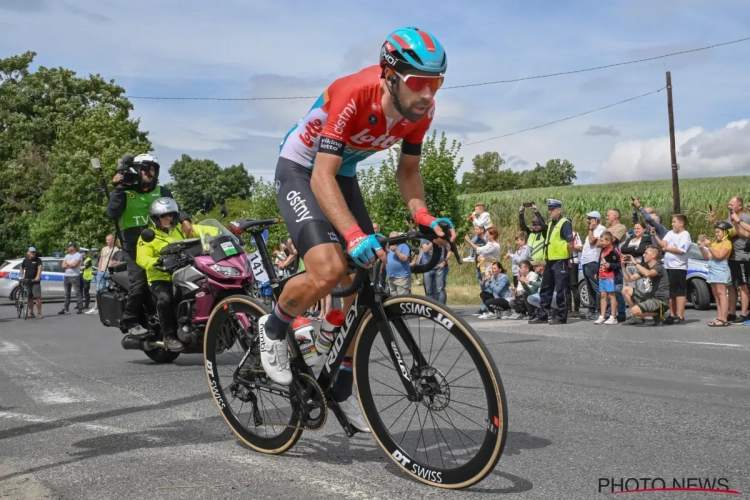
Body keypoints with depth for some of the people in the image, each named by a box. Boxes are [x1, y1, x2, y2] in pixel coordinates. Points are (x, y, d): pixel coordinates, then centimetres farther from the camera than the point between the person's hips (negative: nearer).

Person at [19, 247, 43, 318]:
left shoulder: (38, 260, -2)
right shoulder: (25, 260, 9)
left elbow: (39, 268, -17)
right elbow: (22, 268, 25)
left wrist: (38, 276, -32)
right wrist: (22, 276, 15)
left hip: (35, 281, -3)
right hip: (27, 281, 3)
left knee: (37, 297, -10)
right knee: (30, 298, 7)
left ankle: (39, 312, -3)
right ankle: (31, 312, 16)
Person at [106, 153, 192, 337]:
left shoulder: (162, 191, 14)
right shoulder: (125, 192, 4)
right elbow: (112, 214, -10)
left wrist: (184, 219, -21)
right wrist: (118, 189, -13)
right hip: (134, 246, -3)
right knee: (139, 284, -16)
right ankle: (130, 322, -1)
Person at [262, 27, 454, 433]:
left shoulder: (421, 109, -14)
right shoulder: (353, 95, -34)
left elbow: (408, 171, -2)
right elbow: (322, 176, -36)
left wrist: (423, 217, -21)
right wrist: (354, 234, -50)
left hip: (344, 177, 7)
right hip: (301, 170, -7)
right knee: (329, 269, -30)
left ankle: (342, 388, 17)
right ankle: (274, 327, 3)